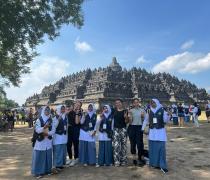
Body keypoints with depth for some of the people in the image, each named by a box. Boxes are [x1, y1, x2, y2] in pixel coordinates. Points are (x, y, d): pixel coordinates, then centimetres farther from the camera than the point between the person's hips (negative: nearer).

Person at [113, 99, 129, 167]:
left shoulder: (125, 111, -1)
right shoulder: (114, 111, 5)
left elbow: (126, 122, 0)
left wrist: (126, 117, -21)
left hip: (123, 129, -1)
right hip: (116, 129, 1)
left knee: (123, 145, 7)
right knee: (116, 145, -4)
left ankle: (123, 161, 20)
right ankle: (117, 161, 3)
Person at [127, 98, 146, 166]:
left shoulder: (142, 110, 4)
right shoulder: (131, 111, 5)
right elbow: (130, 121, 1)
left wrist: (142, 116, -13)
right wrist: (129, 115, -14)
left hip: (139, 128, -1)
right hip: (132, 128, 1)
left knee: (140, 143, -5)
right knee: (133, 143, 7)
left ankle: (141, 158, 8)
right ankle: (134, 158, 20)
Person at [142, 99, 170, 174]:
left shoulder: (162, 111, -4)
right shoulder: (149, 112, 6)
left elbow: (165, 120, -6)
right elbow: (146, 120, 15)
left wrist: (168, 115, -25)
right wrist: (143, 128, 10)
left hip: (160, 131, -3)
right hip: (152, 132, 4)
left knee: (161, 148, -7)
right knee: (152, 148, 8)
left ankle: (162, 165, 1)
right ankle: (154, 163, 22)